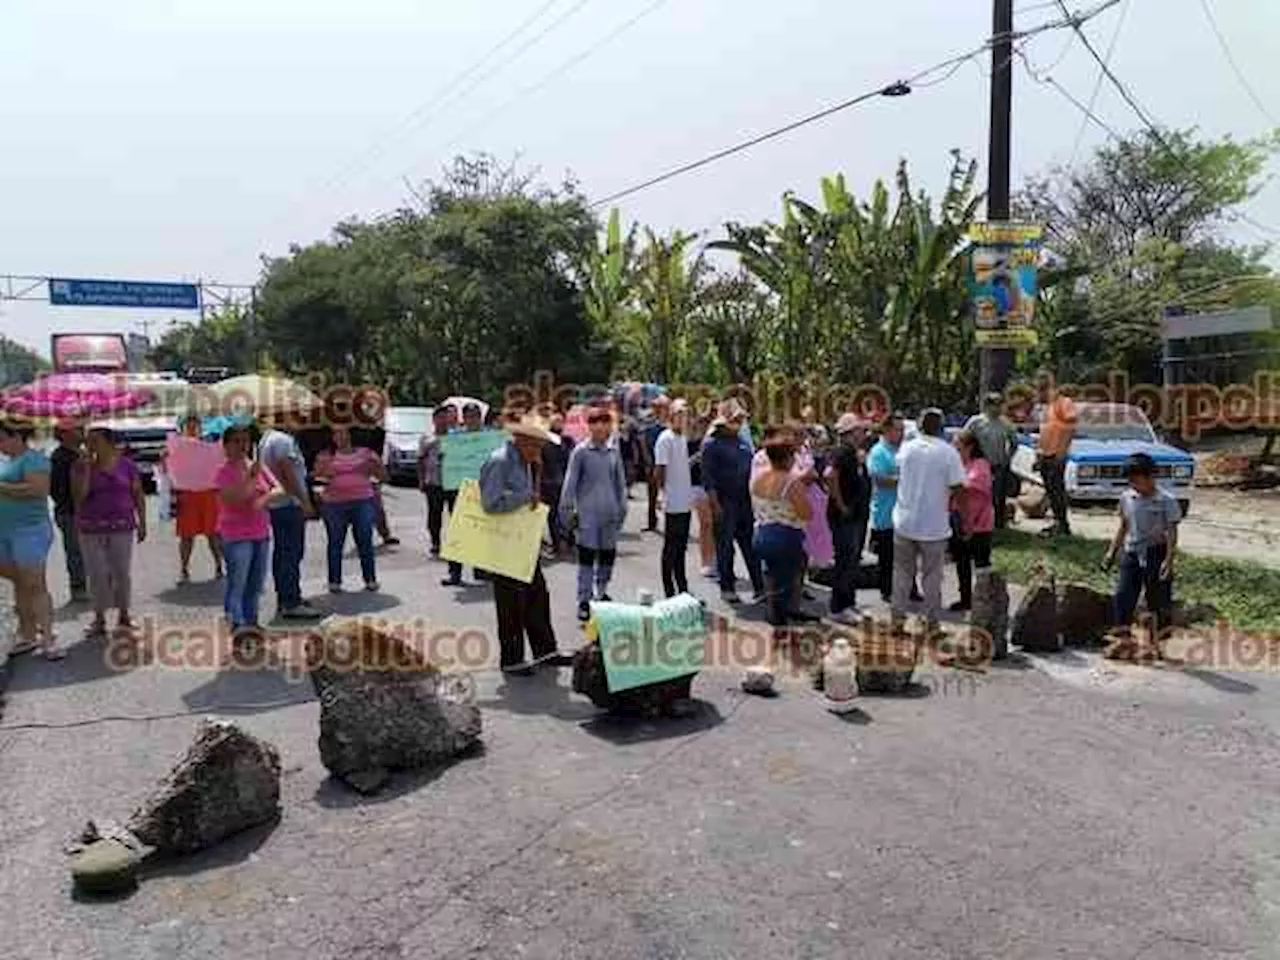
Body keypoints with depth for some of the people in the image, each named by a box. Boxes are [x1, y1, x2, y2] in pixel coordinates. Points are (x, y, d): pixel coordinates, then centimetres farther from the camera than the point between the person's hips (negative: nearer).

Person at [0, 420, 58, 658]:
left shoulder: (34, 459, -10)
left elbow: (38, 488, -23)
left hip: (30, 529, -8)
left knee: (35, 586, -9)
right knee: (19, 585, 12)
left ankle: (47, 640, -7)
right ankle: (27, 635, 19)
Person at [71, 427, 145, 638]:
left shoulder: (126, 465, 0)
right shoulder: (80, 466, 1)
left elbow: (138, 495, 5)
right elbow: (79, 495, -10)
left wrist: (142, 523, 2)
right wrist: (87, 467, -15)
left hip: (121, 526, -1)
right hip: (91, 529, 1)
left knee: (121, 572, 2)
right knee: (97, 574, 3)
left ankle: (123, 617, 14)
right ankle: (99, 618, 12)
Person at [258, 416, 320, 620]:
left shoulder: (266, 438, 17)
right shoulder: (283, 440, -15)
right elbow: (288, 473, -21)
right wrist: (304, 500, -19)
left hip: (274, 503, 11)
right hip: (289, 503, -11)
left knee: (281, 552, 15)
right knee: (292, 553, -9)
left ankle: (284, 597, 23)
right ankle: (292, 603, -8)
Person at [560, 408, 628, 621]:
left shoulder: (614, 451, 7)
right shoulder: (581, 452, -6)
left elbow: (620, 481, 14)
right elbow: (570, 482, -5)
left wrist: (622, 508, 13)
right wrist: (566, 509, -8)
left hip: (610, 513, 5)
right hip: (588, 513, -4)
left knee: (608, 554, 12)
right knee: (587, 557, -2)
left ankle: (602, 592, 30)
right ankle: (584, 601, 5)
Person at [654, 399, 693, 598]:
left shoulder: (683, 438, 13)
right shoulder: (665, 439, -13)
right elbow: (658, 472, -15)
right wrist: (665, 492, -10)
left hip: (686, 503, 8)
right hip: (674, 504, -8)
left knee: (681, 547, 15)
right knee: (671, 548, 0)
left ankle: (683, 591, 23)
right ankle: (670, 593, 8)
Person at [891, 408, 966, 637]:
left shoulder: (906, 447, -1)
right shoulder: (948, 452, -11)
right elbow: (957, 486, -13)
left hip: (905, 522, 3)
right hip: (934, 525, -2)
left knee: (902, 572, 13)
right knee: (932, 576, 8)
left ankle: (898, 618, 16)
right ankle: (932, 623, 12)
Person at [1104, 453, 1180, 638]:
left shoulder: (1167, 501, -11)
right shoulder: (1126, 498, 1)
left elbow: (1172, 532, -10)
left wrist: (1169, 560, -17)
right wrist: (1112, 550, 10)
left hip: (1156, 553, -4)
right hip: (1131, 553, 4)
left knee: (1159, 600, 6)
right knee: (1123, 597, 2)